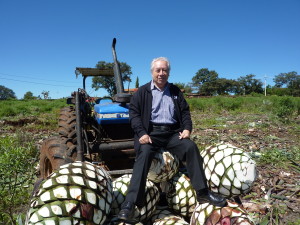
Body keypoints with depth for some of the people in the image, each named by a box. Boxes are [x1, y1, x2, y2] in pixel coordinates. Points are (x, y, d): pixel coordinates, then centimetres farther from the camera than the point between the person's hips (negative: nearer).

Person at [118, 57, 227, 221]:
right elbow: (134, 113, 0)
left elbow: (185, 112, 17)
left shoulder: (175, 91, 21)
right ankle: (131, 202, -35)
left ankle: (202, 192, -14)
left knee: (191, 146, -24)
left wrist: (187, 128, -3)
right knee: (144, 153, -33)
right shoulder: (142, 92, 10)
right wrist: (142, 133, -16)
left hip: (172, 132, 3)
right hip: (150, 132, -3)